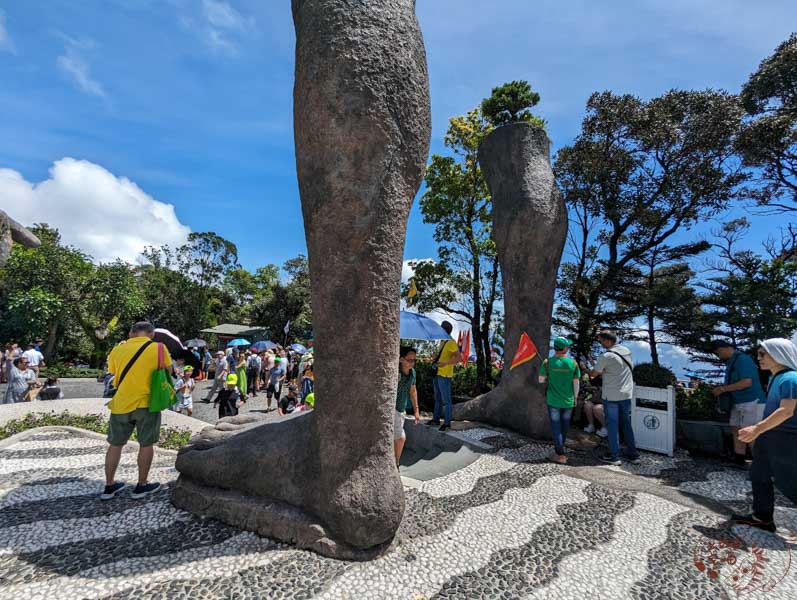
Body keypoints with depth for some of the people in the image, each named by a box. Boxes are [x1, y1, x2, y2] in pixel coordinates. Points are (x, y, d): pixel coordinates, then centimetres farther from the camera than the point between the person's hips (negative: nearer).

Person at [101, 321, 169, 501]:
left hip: (121, 403, 3)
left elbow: (113, 374, 8)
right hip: (146, 403, -3)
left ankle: (109, 486, 28)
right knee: (146, 445, 10)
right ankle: (142, 486, 19)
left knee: (115, 444, 18)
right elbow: (167, 372, 0)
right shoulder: (159, 348, -7)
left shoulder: (117, 350, 2)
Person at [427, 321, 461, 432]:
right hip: (437, 374, 9)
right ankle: (436, 419, 26)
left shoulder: (451, 343, -14)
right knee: (437, 398, 16)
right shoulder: (442, 342, 14)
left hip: (445, 375, -9)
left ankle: (447, 423, 5)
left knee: (446, 400, -2)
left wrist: (445, 363, -28)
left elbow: (459, 358, -21)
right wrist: (435, 361, 13)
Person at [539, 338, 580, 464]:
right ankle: (559, 449, 33)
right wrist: (575, 398, 13)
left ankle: (560, 455, 5)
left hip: (553, 401, -2)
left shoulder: (547, 362, -11)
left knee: (556, 427, 6)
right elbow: (576, 383, -1)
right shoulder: (573, 363, -7)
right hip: (568, 401, 2)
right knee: (564, 427, 18)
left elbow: (541, 380, -3)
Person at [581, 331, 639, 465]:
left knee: (613, 425, 3)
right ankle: (632, 454, 23)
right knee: (626, 424, 16)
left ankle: (614, 456, 9)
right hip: (626, 394, 6)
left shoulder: (605, 356, -18)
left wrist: (585, 368, 14)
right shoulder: (627, 351, 3)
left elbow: (593, 374, -7)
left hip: (611, 396, -6)